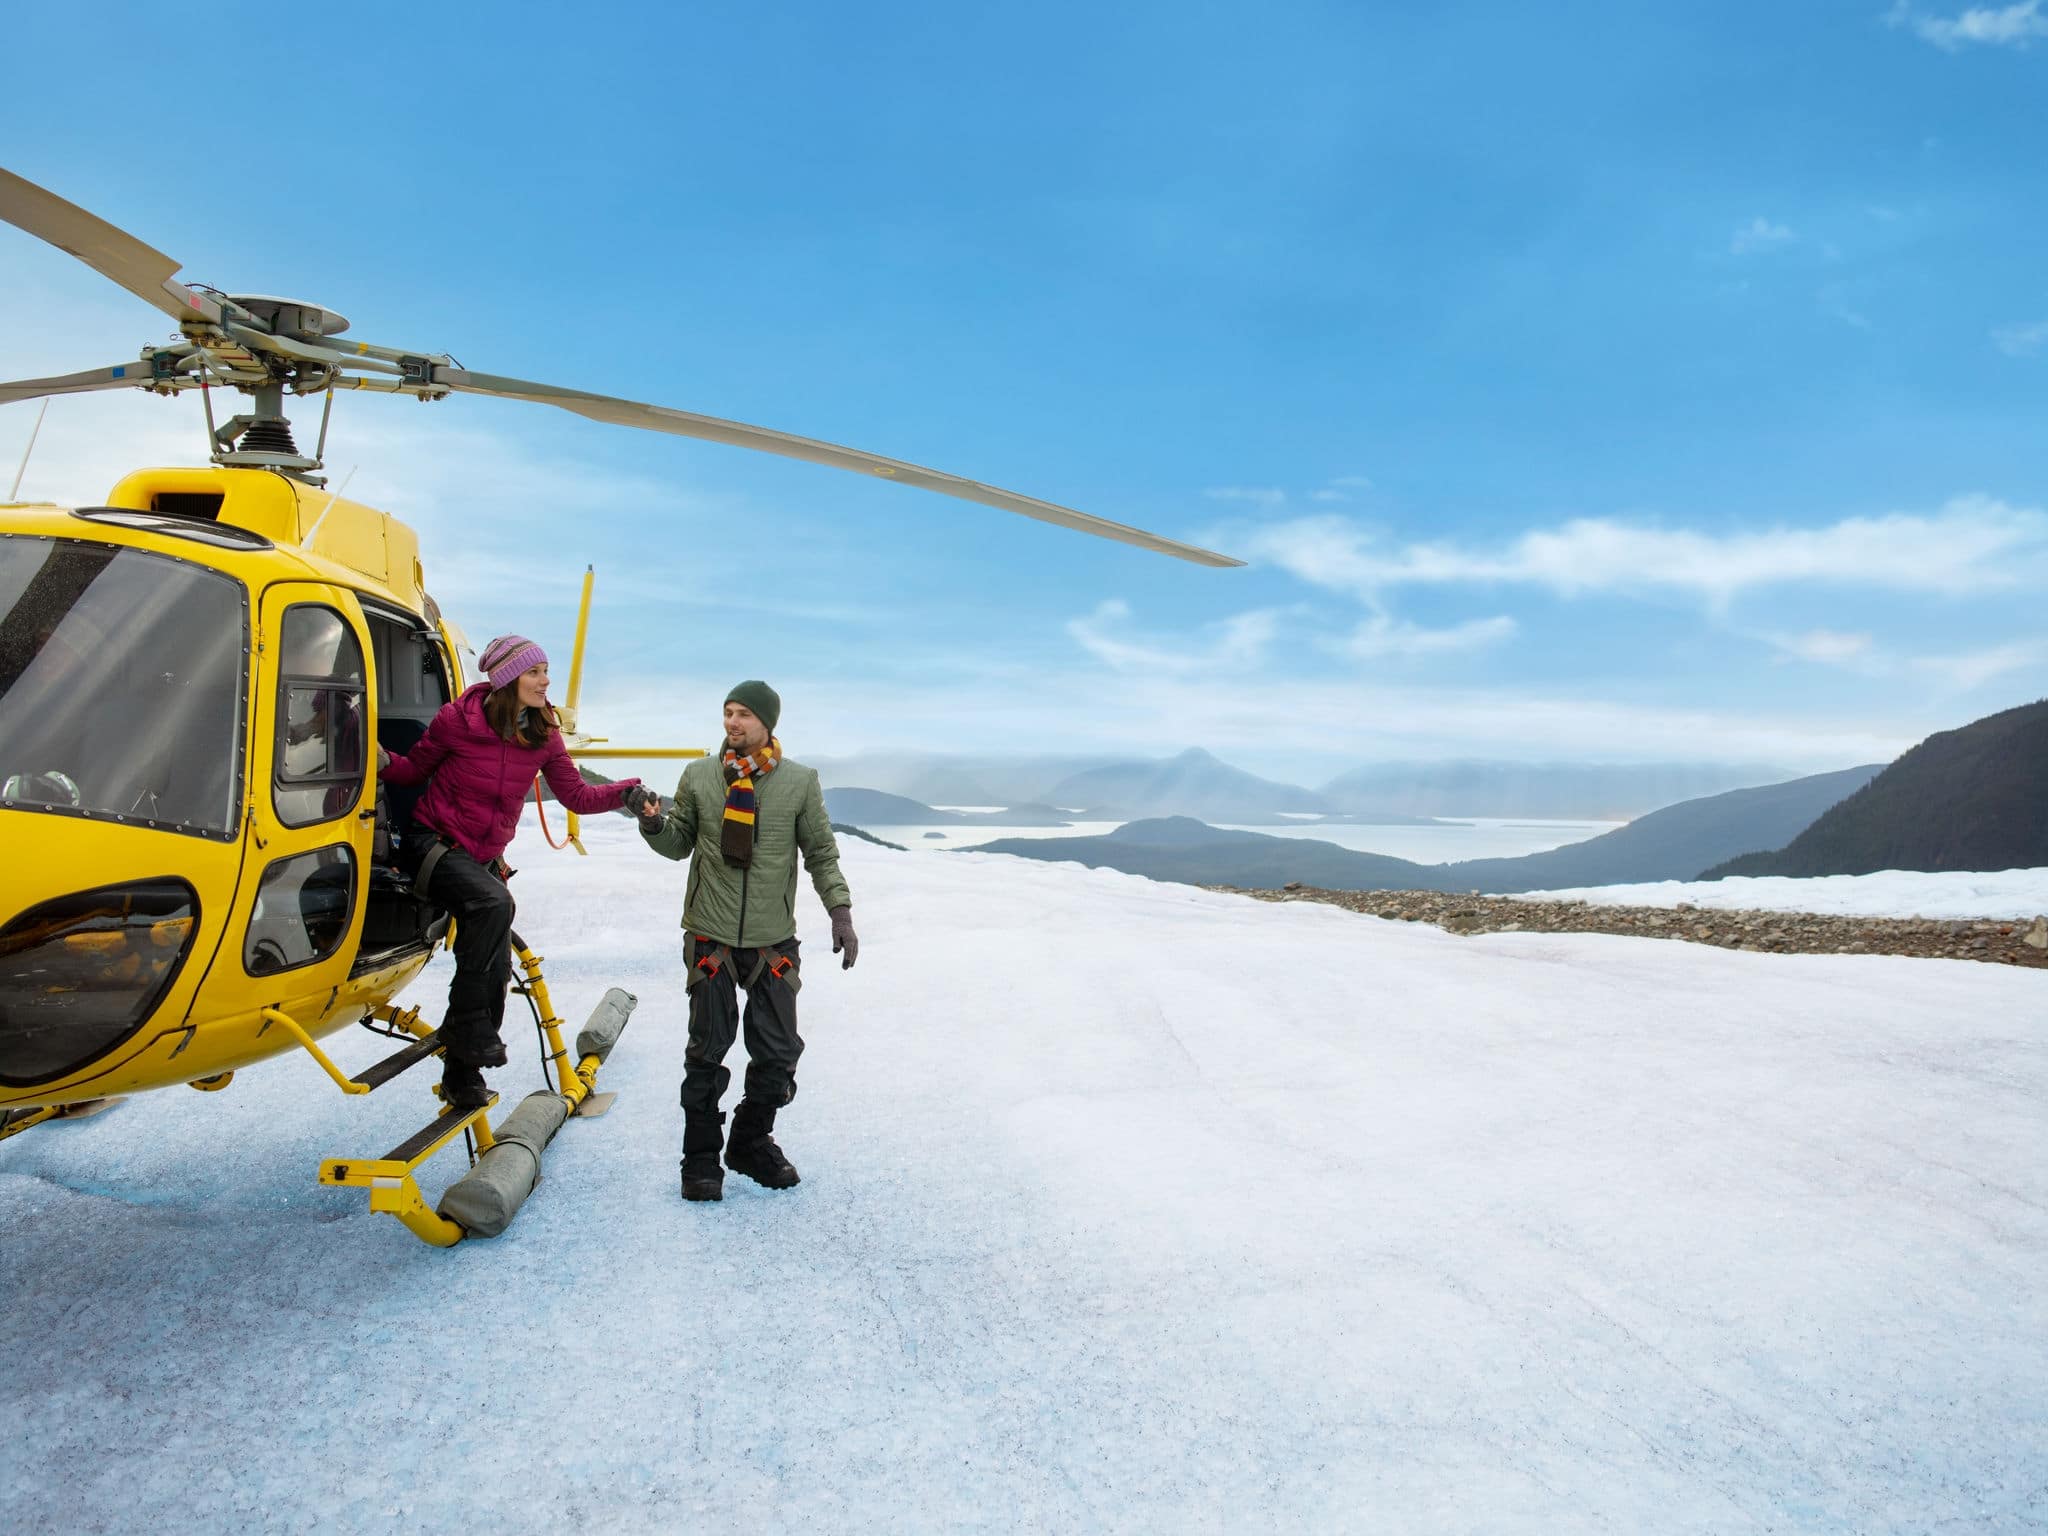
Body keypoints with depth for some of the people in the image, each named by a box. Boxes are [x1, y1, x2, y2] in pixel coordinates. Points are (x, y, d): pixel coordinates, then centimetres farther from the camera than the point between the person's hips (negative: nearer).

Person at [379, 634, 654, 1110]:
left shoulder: (543, 735, -3)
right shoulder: (456, 719, -14)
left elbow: (576, 795, -2)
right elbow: (416, 770, 0)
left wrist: (625, 794, -18)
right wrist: (384, 763, -22)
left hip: (483, 857, 5)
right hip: (433, 843, -5)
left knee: (497, 969, 1)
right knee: (493, 903, -34)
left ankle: (462, 1072, 21)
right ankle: (465, 1026, -21)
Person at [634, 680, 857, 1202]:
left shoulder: (800, 782, -1)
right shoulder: (699, 776, 2)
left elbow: (821, 853, 5)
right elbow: (679, 843, 11)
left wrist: (840, 912, -3)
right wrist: (654, 824, -10)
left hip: (773, 942, 1)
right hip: (711, 938, 0)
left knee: (778, 1052, 5)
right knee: (707, 1052, 4)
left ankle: (752, 1145, 27)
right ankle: (701, 1159, 20)